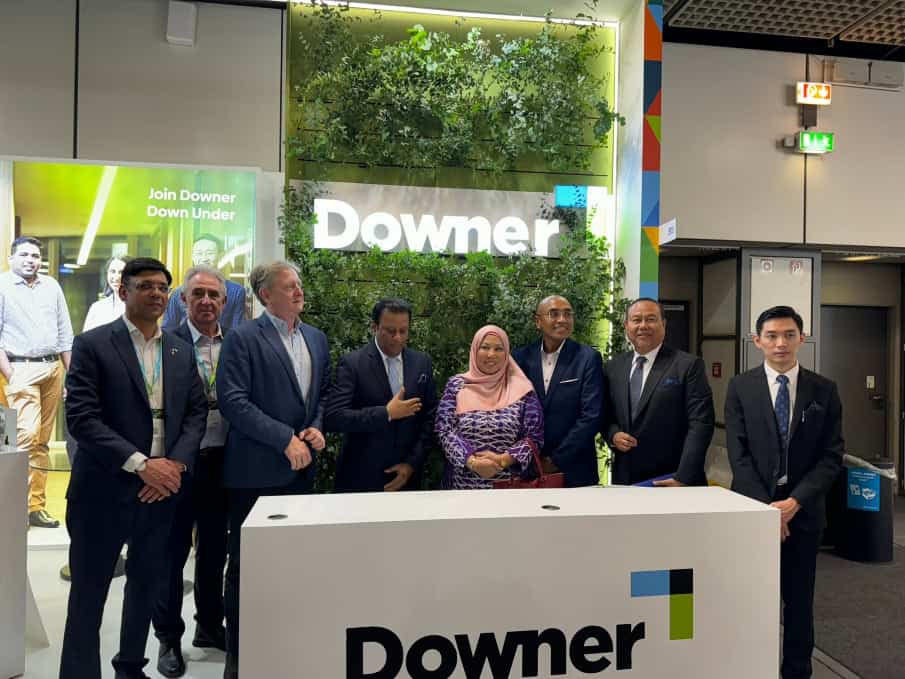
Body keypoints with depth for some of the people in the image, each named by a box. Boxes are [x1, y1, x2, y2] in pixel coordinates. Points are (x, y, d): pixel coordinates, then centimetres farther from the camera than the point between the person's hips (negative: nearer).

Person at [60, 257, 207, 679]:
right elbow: (81, 418, -14)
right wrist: (140, 464, -19)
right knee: (88, 594, 6)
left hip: (162, 488, 5)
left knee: (146, 586, 17)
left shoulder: (181, 351, 8)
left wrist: (177, 463, -9)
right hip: (104, 490, -4)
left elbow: (196, 412, 7)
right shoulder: (92, 345, -6)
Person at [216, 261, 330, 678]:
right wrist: (285, 439, -17)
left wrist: (317, 428, -2)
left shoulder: (317, 339, 11)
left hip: (300, 470, 5)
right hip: (255, 471, -5)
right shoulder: (243, 338, -8)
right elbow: (232, 401, -15)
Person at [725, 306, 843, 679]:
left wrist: (795, 501, -13)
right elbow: (738, 454, -7)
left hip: (803, 511, 1)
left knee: (799, 599, 12)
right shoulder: (740, 387, -1)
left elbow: (832, 456, -2)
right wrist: (765, 506, -14)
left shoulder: (824, 390, 2)